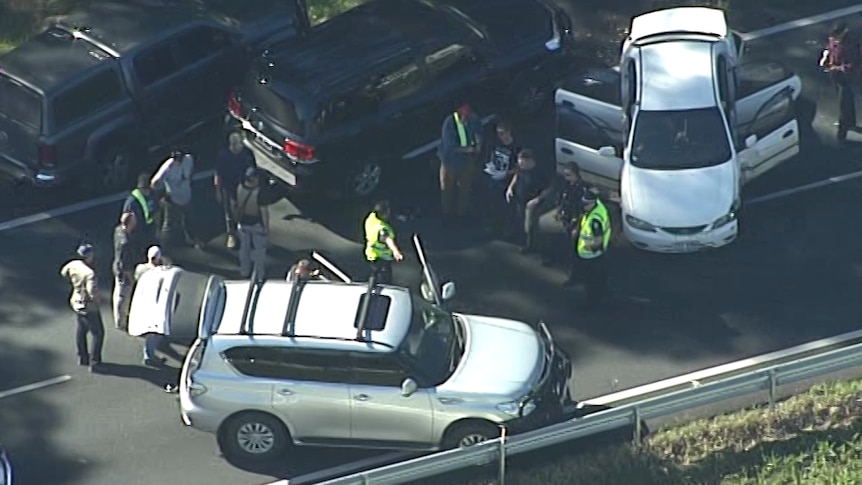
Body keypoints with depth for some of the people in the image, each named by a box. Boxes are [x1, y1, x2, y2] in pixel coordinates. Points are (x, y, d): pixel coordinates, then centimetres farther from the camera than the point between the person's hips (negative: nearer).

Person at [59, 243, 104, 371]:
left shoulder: (73, 265, -9)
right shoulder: (89, 273, -33)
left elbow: (64, 272, 12)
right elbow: (92, 291, -40)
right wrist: (97, 299, -18)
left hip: (77, 302, 8)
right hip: (89, 307, -8)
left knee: (81, 330, 26)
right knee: (98, 333, 8)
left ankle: (82, 357, 41)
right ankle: (94, 362, 9)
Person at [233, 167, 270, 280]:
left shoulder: (238, 188, -15)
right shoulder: (259, 193, -30)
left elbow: (234, 205, -1)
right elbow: (263, 211, -23)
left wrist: (237, 219, 16)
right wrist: (266, 226, -9)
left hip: (243, 223, 4)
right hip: (256, 224, -4)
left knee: (244, 248, 23)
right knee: (259, 249, 15)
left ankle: (245, 272, 38)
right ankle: (259, 275, 26)